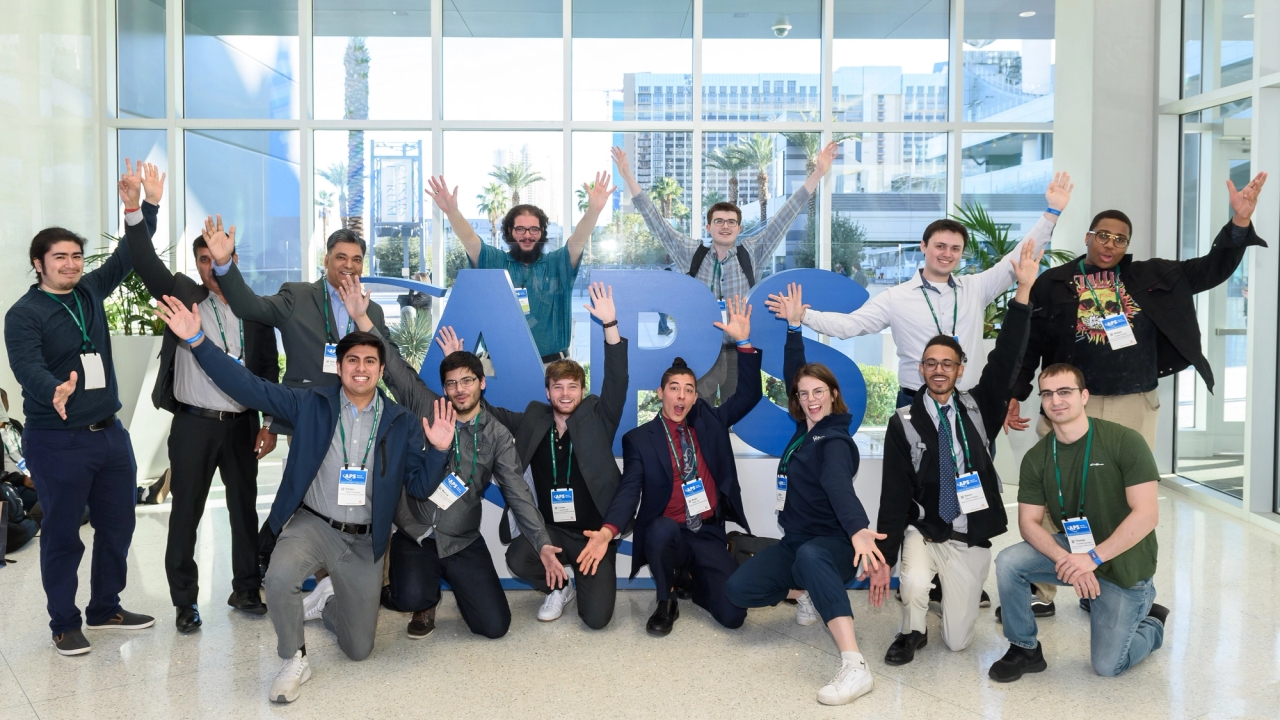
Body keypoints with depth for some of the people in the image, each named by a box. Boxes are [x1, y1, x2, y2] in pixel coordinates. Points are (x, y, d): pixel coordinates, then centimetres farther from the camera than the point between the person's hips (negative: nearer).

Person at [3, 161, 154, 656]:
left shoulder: (90, 292, 8)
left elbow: (127, 259, 6)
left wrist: (133, 208, -9)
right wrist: (55, 392, -45)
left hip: (109, 433, 6)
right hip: (57, 441, -6)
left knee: (118, 526, 13)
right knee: (62, 535, 4)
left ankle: (105, 609, 29)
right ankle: (65, 624, 18)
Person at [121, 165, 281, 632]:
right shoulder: (183, 296, 1)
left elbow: (270, 369, 8)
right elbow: (146, 264, -15)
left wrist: (270, 423, 3)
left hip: (241, 424, 2)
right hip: (193, 424, -2)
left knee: (245, 508, 11)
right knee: (185, 513, 4)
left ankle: (245, 589, 25)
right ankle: (185, 601, 16)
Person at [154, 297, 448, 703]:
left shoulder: (402, 423, -2)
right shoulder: (311, 404, -4)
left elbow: (420, 487, -2)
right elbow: (248, 387, -10)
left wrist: (438, 450, -21)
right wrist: (197, 341, -19)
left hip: (363, 541, 1)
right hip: (311, 523, -1)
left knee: (359, 649, 9)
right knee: (279, 578, -36)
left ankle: (328, 602, 45)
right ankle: (294, 662, -7)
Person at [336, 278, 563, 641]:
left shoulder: (497, 434, 0)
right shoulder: (426, 409, -1)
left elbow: (517, 492, -5)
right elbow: (394, 366, -5)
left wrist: (543, 544, -15)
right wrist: (361, 317, -15)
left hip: (462, 543, 1)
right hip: (414, 534, -1)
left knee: (494, 625, -8)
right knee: (413, 598, -28)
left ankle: (450, 581, 24)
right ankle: (426, 596, 12)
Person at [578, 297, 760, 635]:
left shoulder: (709, 421, 9)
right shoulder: (639, 439, 0)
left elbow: (748, 395, 2)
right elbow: (629, 490, -10)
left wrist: (744, 342, -9)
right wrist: (607, 531, -29)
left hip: (709, 535, 2)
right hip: (667, 535, -2)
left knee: (732, 615, -15)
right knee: (661, 528, -41)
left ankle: (695, 581, 19)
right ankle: (666, 602, -12)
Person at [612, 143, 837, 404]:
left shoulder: (751, 254, 5)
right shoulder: (691, 254, 5)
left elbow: (785, 216, 3)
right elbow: (656, 220, 5)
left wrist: (818, 173, 0)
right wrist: (628, 176, 2)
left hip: (739, 351, 1)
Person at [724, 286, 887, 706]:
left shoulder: (835, 441, -16)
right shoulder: (805, 426, 5)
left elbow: (840, 486, -35)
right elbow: (793, 375, 16)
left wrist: (858, 530, -53)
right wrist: (793, 325, 13)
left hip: (831, 544, -7)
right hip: (795, 542, 7)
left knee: (809, 557, -45)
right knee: (738, 590, -18)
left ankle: (855, 667, -51)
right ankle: (806, 595, 11)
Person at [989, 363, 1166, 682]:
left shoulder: (1124, 441, -19)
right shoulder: (1036, 458, -6)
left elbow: (1146, 515, -23)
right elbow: (1029, 521, -8)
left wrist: (1093, 558, -27)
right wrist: (1065, 559, -27)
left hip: (1122, 564, -3)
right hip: (1070, 549, 4)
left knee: (1107, 666, -2)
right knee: (1008, 562, -23)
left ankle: (1150, 623, 31)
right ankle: (1025, 649, -1)